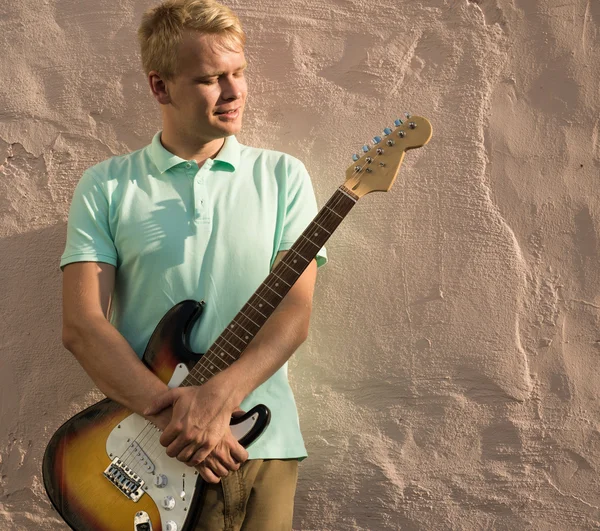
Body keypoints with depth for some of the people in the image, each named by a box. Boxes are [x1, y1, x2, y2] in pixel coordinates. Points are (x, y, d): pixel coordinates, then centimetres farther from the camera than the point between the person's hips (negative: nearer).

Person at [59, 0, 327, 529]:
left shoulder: (282, 176, 4)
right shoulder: (106, 187, 2)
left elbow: (294, 314, -5)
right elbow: (82, 325, -7)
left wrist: (218, 397, -20)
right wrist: (169, 411, -19)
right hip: (146, 450, 0)